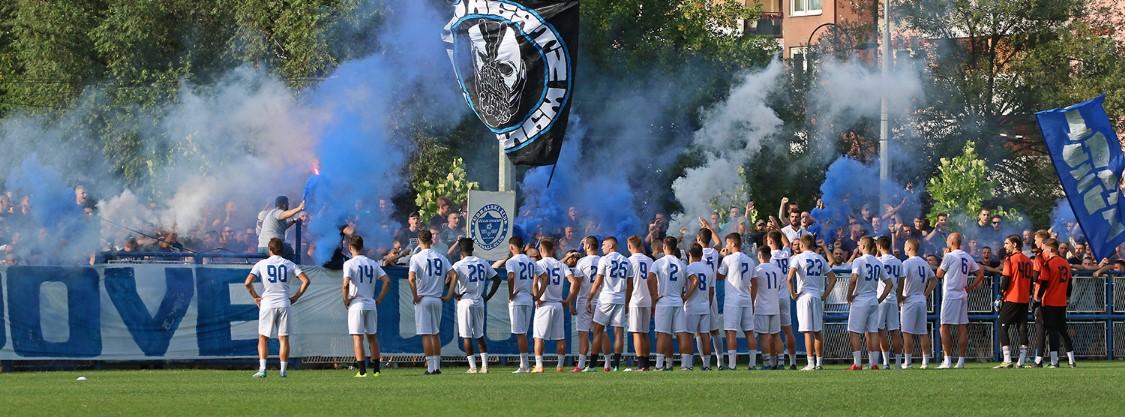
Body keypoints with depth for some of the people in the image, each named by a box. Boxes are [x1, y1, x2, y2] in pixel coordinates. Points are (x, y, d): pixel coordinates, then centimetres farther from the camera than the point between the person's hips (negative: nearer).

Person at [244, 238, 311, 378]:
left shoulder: (261, 264, 1)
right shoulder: (289, 265, 6)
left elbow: (248, 283, -9)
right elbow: (305, 280, 0)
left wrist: (255, 297, 3)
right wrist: (295, 297, 6)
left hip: (267, 304, -2)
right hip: (284, 304, 2)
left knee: (263, 338, 7)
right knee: (284, 338, 6)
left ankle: (262, 369, -4)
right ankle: (283, 370, 5)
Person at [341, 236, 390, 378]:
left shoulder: (349, 264, -7)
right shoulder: (372, 263, 8)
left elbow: (346, 284, -19)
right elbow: (387, 281, 4)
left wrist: (346, 300, -6)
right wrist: (379, 298, 8)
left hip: (356, 304, -5)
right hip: (371, 304, 5)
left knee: (357, 338, -4)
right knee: (372, 336, 14)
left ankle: (362, 370, -10)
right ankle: (376, 369, 15)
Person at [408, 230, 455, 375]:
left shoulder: (416, 257, -7)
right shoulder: (441, 257, 7)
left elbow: (411, 278, -21)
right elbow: (453, 275, 1)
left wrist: (415, 296, -11)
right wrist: (449, 295, 5)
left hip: (423, 299, -4)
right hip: (438, 299, 4)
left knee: (426, 334, -3)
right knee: (436, 333, 14)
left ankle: (431, 367, -5)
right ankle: (437, 366, 14)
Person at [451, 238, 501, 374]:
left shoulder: (459, 265, -8)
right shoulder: (483, 263, 7)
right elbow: (497, 279, 10)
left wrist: (456, 295, -8)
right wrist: (488, 297, 11)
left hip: (465, 301, -5)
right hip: (479, 302, 5)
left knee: (466, 336, 1)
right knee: (480, 335, 13)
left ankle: (472, 367, -3)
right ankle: (484, 365, 6)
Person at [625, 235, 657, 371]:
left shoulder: (630, 261, -7)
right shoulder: (650, 261, 9)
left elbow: (629, 285, -8)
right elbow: (653, 283, 12)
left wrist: (625, 303, -2)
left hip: (635, 300, -6)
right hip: (648, 301, 6)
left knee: (637, 333, -6)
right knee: (645, 333, 12)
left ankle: (641, 364, -12)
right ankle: (646, 363, 12)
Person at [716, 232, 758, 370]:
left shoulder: (728, 259, -7)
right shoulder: (750, 261, 11)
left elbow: (718, 276, 4)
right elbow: (754, 284, 14)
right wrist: (752, 302, 20)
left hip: (732, 300, -6)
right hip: (747, 299, 6)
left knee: (731, 332, -6)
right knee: (749, 332, 8)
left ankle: (732, 364, -11)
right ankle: (753, 363, 6)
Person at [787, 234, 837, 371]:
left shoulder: (799, 258, -5)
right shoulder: (820, 259, 11)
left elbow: (790, 277, -18)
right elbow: (832, 278, 11)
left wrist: (792, 293, -8)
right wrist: (826, 293, 13)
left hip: (804, 296, -5)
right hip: (818, 297, 5)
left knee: (808, 331, -7)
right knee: (818, 331, 11)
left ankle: (811, 363, -11)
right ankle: (819, 362, 13)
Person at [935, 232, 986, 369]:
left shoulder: (949, 256, -9)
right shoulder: (968, 258, 11)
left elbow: (939, 274, -4)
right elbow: (980, 273, 13)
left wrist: (943, 258, 8)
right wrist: (971, 287, 14)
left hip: (950, 295, -7)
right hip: (963, 296, 7)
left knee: (945, 327, -4)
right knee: (962, 328, 6)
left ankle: (947, 359, -10)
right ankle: (961, 360, 5)